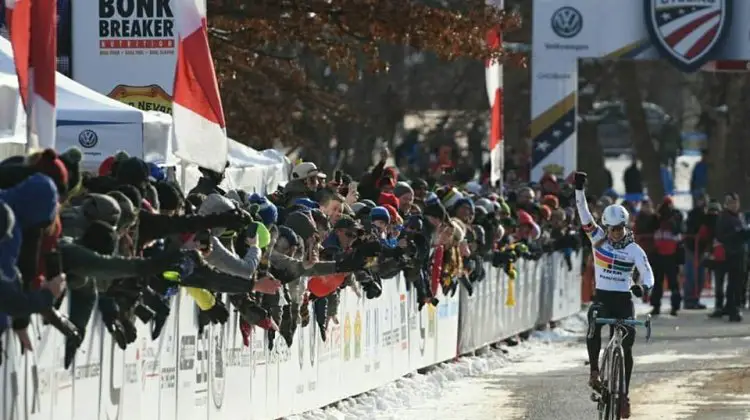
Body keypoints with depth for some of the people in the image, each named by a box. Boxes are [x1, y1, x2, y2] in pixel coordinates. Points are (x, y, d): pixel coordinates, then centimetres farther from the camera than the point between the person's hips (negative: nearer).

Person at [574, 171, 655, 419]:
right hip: (602, 296, 1)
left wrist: (644, 287, -34)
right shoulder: (598, 239, 1)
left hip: (624, 299, 0)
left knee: (626, 347, -6)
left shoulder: (634, 250, -4)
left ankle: (623, 395, 3)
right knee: (593, 326, -31)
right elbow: (584, 214, -7)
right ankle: (594, 371, -18)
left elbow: (647, 273, -11)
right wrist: (579, 189, -18)